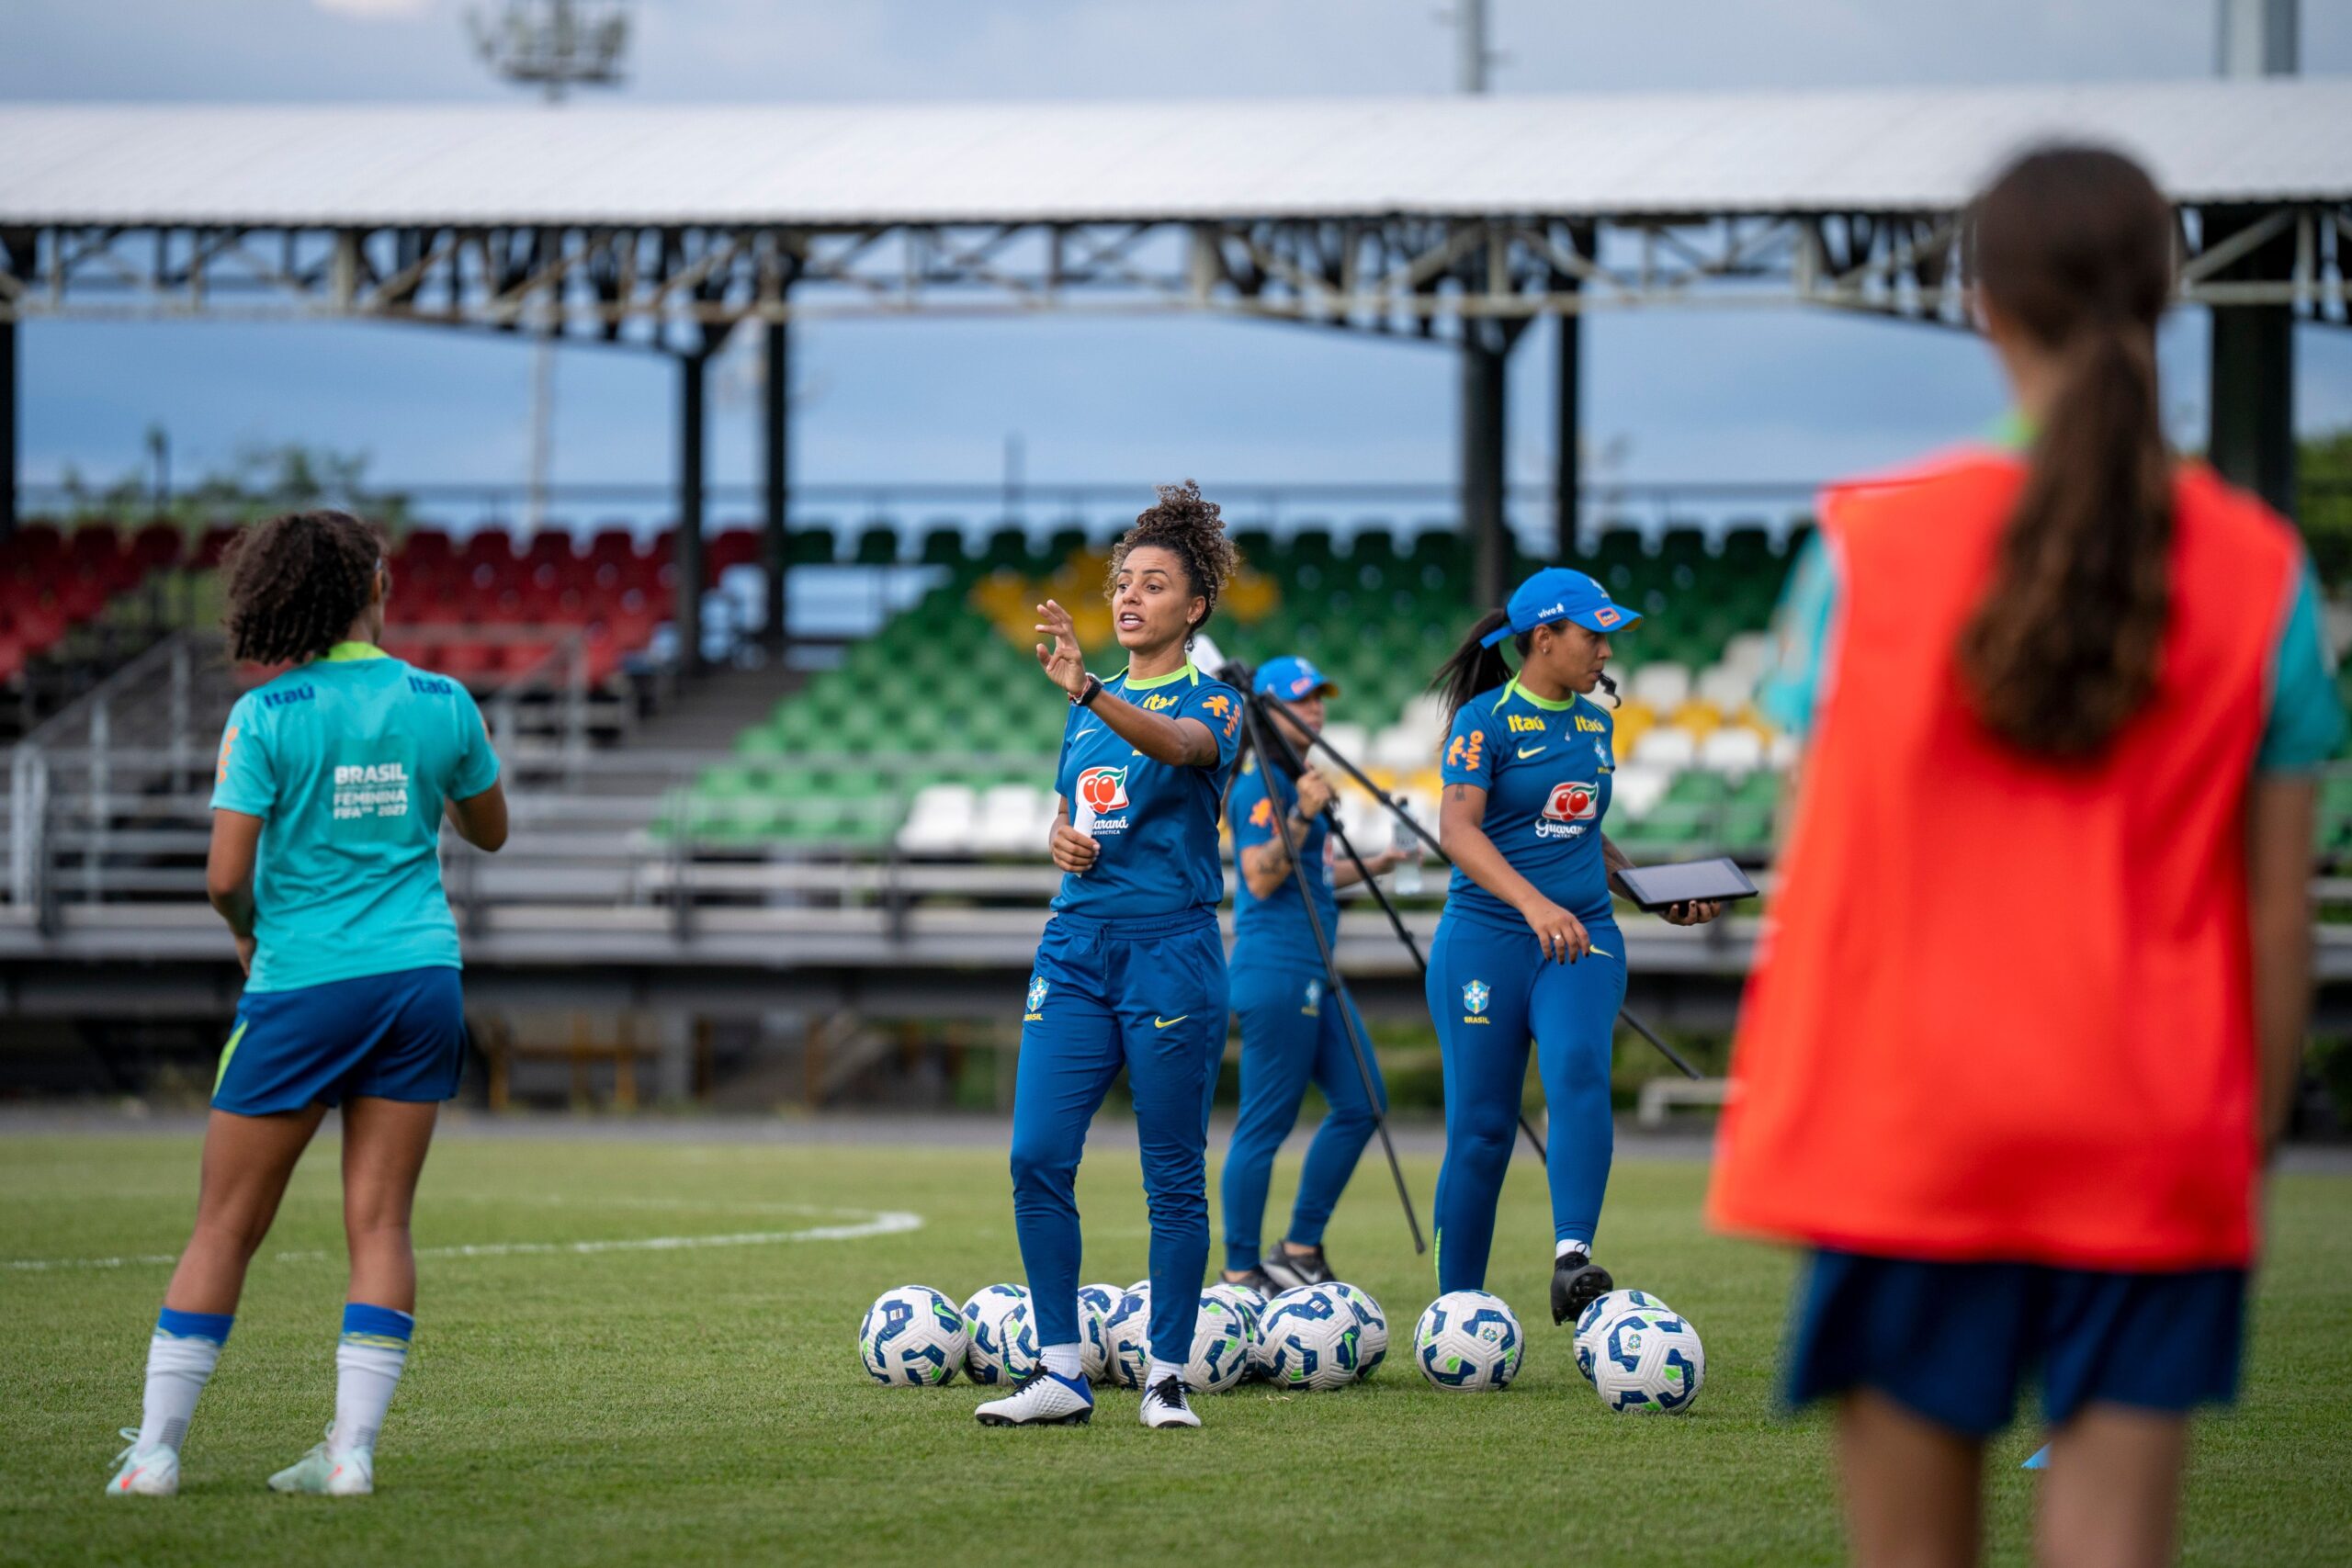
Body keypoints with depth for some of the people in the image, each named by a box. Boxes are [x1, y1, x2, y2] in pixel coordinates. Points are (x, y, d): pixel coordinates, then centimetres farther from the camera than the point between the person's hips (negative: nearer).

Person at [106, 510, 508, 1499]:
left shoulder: (265, 717, -9)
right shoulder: (442, 704, 1)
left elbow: (225, 877, -13)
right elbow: (489, 831, 16)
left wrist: (249, 933, 8)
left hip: (303, 983, -3)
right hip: (420, 978, 3)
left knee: (226, 1227, 4)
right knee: (379, 1223, 4)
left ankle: (156, 1448, 5)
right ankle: (352, 1448, -2)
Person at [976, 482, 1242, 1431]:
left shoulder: (1211, 701, -3)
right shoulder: (1089, 706, 15)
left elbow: (1177, 744, -27)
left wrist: (1085, 689, -44)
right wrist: (1062, 840, 1)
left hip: (1171, 952, -5)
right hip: (1076, 950, 5)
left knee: (1174, 1177, -1)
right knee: (1036, 1157, -5)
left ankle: (1167, 1378, 6)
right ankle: (1060, 1375, 1)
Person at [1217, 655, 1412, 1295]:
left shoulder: (1294, 778, 18)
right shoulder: (1258, 783, -12)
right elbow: (1261, 879, -20)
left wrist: (1370, 866, 27)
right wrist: (1301, 816, -28)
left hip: (1312, 972, 11)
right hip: (1276, 970, -11)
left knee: (1360, 1103, 10)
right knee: (1265, 1123, -7)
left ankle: (1300, 1253, 16)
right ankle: (1241, 1276, -2)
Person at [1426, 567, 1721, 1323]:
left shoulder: (1596, 725, 14)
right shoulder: (1486, 720, -6)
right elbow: (1457, 828, -19)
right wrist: (1534, 902, -33)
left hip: (1583, 937, 4)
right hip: (1486, 940, -4)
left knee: (1579, 1070, -25)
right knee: (1482, 1127, -2)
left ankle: (1572, 1257, -38)